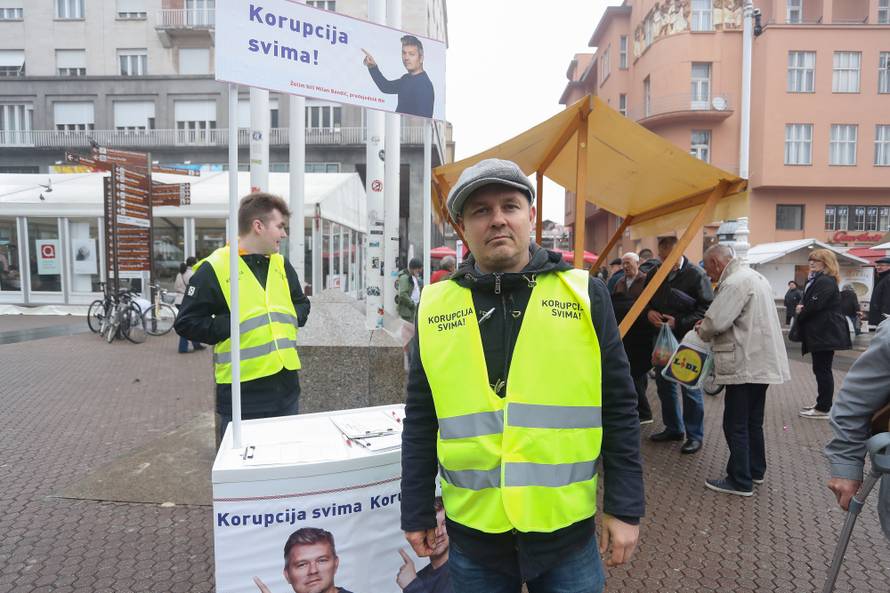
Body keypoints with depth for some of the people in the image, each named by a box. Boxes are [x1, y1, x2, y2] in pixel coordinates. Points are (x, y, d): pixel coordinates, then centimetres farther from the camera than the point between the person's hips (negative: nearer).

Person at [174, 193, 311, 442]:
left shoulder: (281, 265, 11)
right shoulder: (214, 269, -8)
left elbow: (302, 304, 23)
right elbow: (186, 323, -8)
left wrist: (291, 319, 2)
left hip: (286, 384, 6)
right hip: (242, 392, -6)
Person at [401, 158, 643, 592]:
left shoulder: (585, 295, -4)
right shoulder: (435, 307, -2)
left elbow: (618, 410, -1)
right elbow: (421, 422, 4)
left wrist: (625, 507, -1)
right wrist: (416, 513, 7)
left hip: (567, 529, -1)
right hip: (472, 532, 1)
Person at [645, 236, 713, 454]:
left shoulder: (696, 274, -11)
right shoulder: (654, 273, 7)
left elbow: (707, 308, -13)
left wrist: (679, 323, -19)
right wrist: (649, 312, -6)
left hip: (687, 338, -6)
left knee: (690, 387, -1)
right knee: (663, 384, 14)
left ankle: (695, 435, 12)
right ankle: (673, 428, 29)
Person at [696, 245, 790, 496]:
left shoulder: (734, 283, -18)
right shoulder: (754, 276, 15)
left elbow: (715, 322, -24)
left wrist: (702, 330, -2)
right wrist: (708, 326, 10)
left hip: (745, 365, -10)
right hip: (762, 362, 10)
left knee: (736, 426, 0)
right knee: (753, 422, 21)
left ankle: (740, 481, 8)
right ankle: (755, 470, 33)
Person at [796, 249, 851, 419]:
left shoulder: (825, 281, -15)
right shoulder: (817, 280, 18)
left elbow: (815, 305, -22)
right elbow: (808, 301, 17)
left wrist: (800, 315, -4)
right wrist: (801, 307, -6)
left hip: (825, 333, -10)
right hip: (820, 333, 10)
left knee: (822, 369, -6)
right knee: (821, 369, 16)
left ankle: (824, 409, -1)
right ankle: (822, 404, 25)